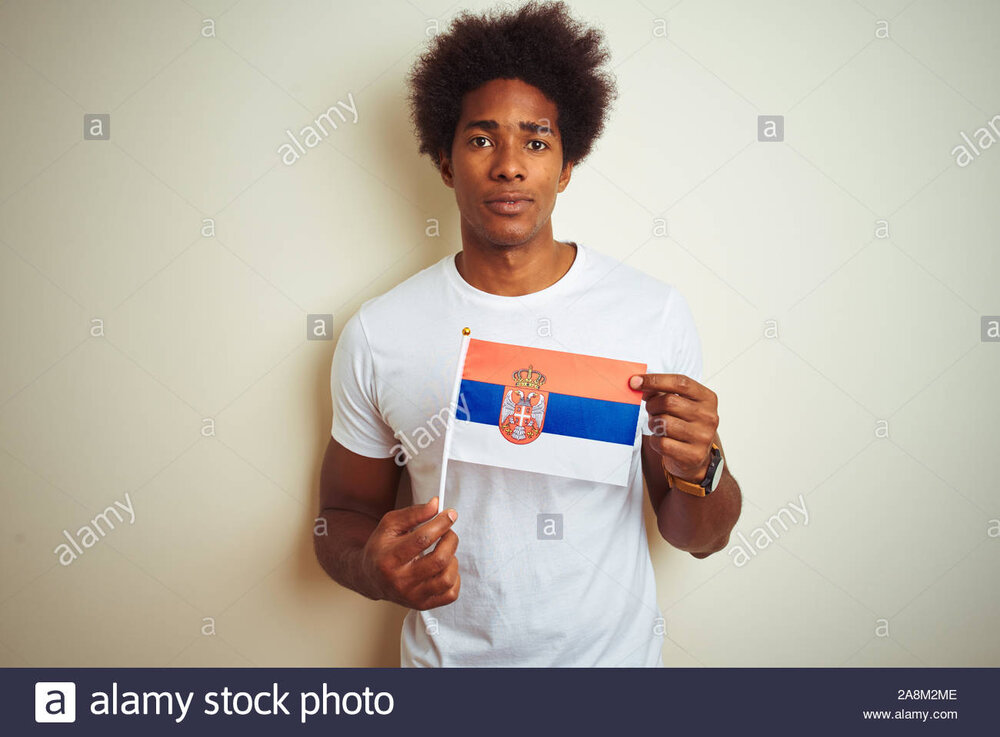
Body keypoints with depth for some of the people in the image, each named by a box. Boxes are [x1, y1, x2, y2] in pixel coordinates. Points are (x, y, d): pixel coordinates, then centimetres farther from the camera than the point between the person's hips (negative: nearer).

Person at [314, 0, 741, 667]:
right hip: (450, 654, 0)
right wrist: (375, 568, -23)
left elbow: (702, 537, -4)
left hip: (618, 654, 1)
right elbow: (343, 517, -1)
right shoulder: (376, 335, -12)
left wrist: (700, 470, -26)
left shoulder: (657, 312, -12)